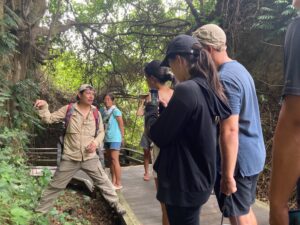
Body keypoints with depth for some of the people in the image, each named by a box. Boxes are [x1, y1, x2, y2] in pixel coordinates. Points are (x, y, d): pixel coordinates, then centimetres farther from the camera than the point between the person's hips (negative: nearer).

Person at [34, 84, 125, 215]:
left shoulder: (95, 112, 2)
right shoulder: (68, 109, -4)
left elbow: (101, 132, 12)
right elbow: (49, 119, -2)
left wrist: (96, 141, -7)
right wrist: (43, 107, -19)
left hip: (90, 157, 1)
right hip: (70, 158, -1)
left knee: (103, 182, 7)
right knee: (55, 185, 10)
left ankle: (116, 205, 24)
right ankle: (41, 210, 28)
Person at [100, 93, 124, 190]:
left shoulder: (115, 110, -9)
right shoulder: (103, 110, 8)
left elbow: (121, 125, -7)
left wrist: (122, 137, -5)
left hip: (115, 138, -7)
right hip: (106, 138, 7)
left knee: (114, 160, -9)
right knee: (110, 160, 10)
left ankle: (118, 183, -3)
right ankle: (113, 181, 19)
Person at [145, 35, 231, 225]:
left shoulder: (186, 90, -23)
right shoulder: (209, 90, 5)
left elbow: (158, 136, -17)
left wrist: (151, 110, -1)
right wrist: (167, 110, 10)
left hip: (184, 183, -9)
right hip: (198, 179, 9)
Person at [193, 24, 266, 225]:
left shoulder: (224, 79, -21)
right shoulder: (239, 69, 10)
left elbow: (230, 130, -25)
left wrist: (228, 175, -21)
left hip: (238, 160, -9)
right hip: (252, 155, 9)